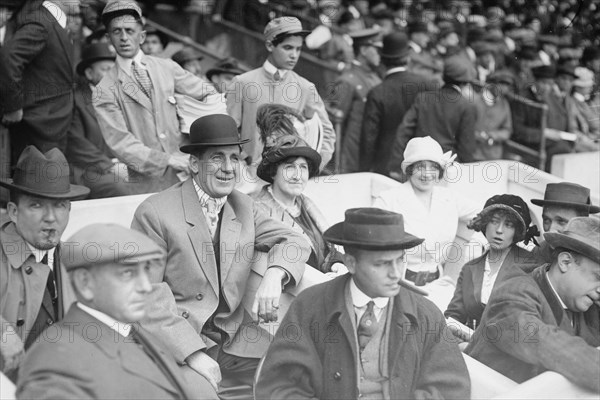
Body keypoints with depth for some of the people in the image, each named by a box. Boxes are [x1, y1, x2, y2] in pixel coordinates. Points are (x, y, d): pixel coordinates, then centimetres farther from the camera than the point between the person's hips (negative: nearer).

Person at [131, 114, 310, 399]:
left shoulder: (244, 207, 12)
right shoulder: (155, 213, -7)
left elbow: (292, 241, 9)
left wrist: (274, 276, -15)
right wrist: (193, 353, -20)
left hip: (235, 340, 5)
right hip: (174, 344, -5)